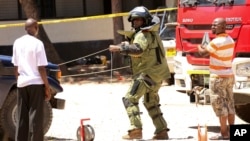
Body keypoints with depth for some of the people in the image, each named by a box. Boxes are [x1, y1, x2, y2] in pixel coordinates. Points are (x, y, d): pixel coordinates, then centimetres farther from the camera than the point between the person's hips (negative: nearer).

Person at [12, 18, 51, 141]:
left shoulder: (17, 43, 6)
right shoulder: (37, 43, -9)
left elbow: (15, 67, 9)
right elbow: (41, 68, -11)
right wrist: (47, 87, -6)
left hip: (22, 83, 5)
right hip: (35, 83, -5)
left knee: (22, 117, 10)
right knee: (35, 117, -3)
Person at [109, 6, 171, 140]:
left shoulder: (143, 34, -14)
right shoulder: (151, 33, 18)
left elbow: (138, 50, -32)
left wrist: (120, 48, -36)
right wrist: (126, 45, 5)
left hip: (147, 73, -10)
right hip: (156, 73, 10)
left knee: (130, 99, -14)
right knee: (151, 103, 21)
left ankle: (136, 129, -24)